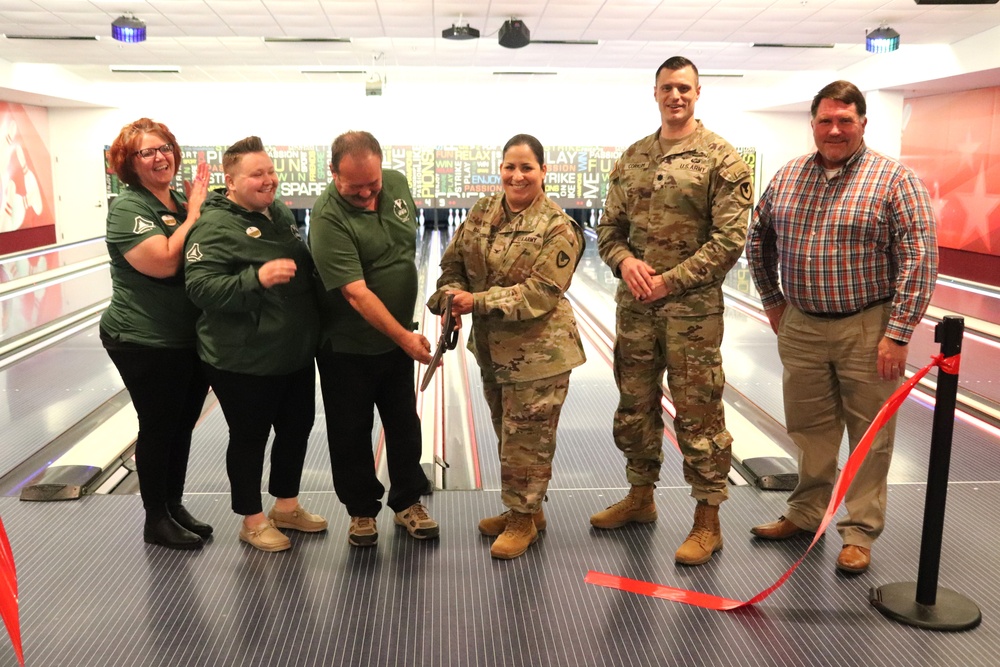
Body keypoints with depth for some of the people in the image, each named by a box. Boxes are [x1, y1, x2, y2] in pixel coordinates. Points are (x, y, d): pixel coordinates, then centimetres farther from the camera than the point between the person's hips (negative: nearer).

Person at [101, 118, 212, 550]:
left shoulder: (182, 201, 7)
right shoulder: (127, 208, -14)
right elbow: (163, 262, -27)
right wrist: (193, 213, -20)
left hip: (194, 337, 7)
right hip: (146, 343, -7)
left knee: (183, 426, 17)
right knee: (158, 429, 6)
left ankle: (175, 507, 34)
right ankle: (156, 521, 23)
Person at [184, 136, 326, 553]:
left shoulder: (280, 211, 7)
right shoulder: (214, 226, -17)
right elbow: (200, 288, -26)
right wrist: (256, 279, -38)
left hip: (296, 353, 8)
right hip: (244, 362, -8)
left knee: (297, 429, 18)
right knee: (249, 439, 8)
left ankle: (286, 506, 38)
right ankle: (253, 520, 27)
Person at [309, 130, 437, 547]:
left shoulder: (397, 184, -5)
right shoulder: (328, 219, -25)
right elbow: (356, 293, -29)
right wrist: (404, 337, -31)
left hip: (396, 338, 6)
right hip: (347, 348, -5)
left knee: (404, 425, 14)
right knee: (351, 433, 9)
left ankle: (407, 503, 31)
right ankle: (362, 510, 27)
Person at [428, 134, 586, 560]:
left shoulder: (558, 228, -15)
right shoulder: (482, 213, 4)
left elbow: (539, 294, -22)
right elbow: (454, 263, 6)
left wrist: (477, 301, -26)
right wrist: (450, 298, -15)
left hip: (538, 351, -6)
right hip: (492, 347, 7)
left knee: (527, 439, 5)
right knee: (508, 435, 19)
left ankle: (523, 520, 24)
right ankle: (523, 509, 38)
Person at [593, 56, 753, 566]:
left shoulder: (722, 159, -6)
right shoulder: (632, 157, 10)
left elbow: (729, 239, -12)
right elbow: (609, 227, 11)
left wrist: (670, 281, -16)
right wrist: (625, 260, -10)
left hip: (691, 308, -5)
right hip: (634, 306, 6)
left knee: (698, 415, 2)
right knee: (635, 406, 16)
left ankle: (707, 522, 15)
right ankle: (640, 496, 35)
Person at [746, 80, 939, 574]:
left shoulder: (895, 180, -9)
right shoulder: (787, 176, 5)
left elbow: (919, 261, -13)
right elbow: (759, 240, 17)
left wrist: (897, 334, -17)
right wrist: (773, 301, 15)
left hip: (867, 329, -3)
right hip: (801, 326, 4)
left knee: (869, 436, 7)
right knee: (809, 428, 15)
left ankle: (859, 532, 21)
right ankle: (806, 512, 33)